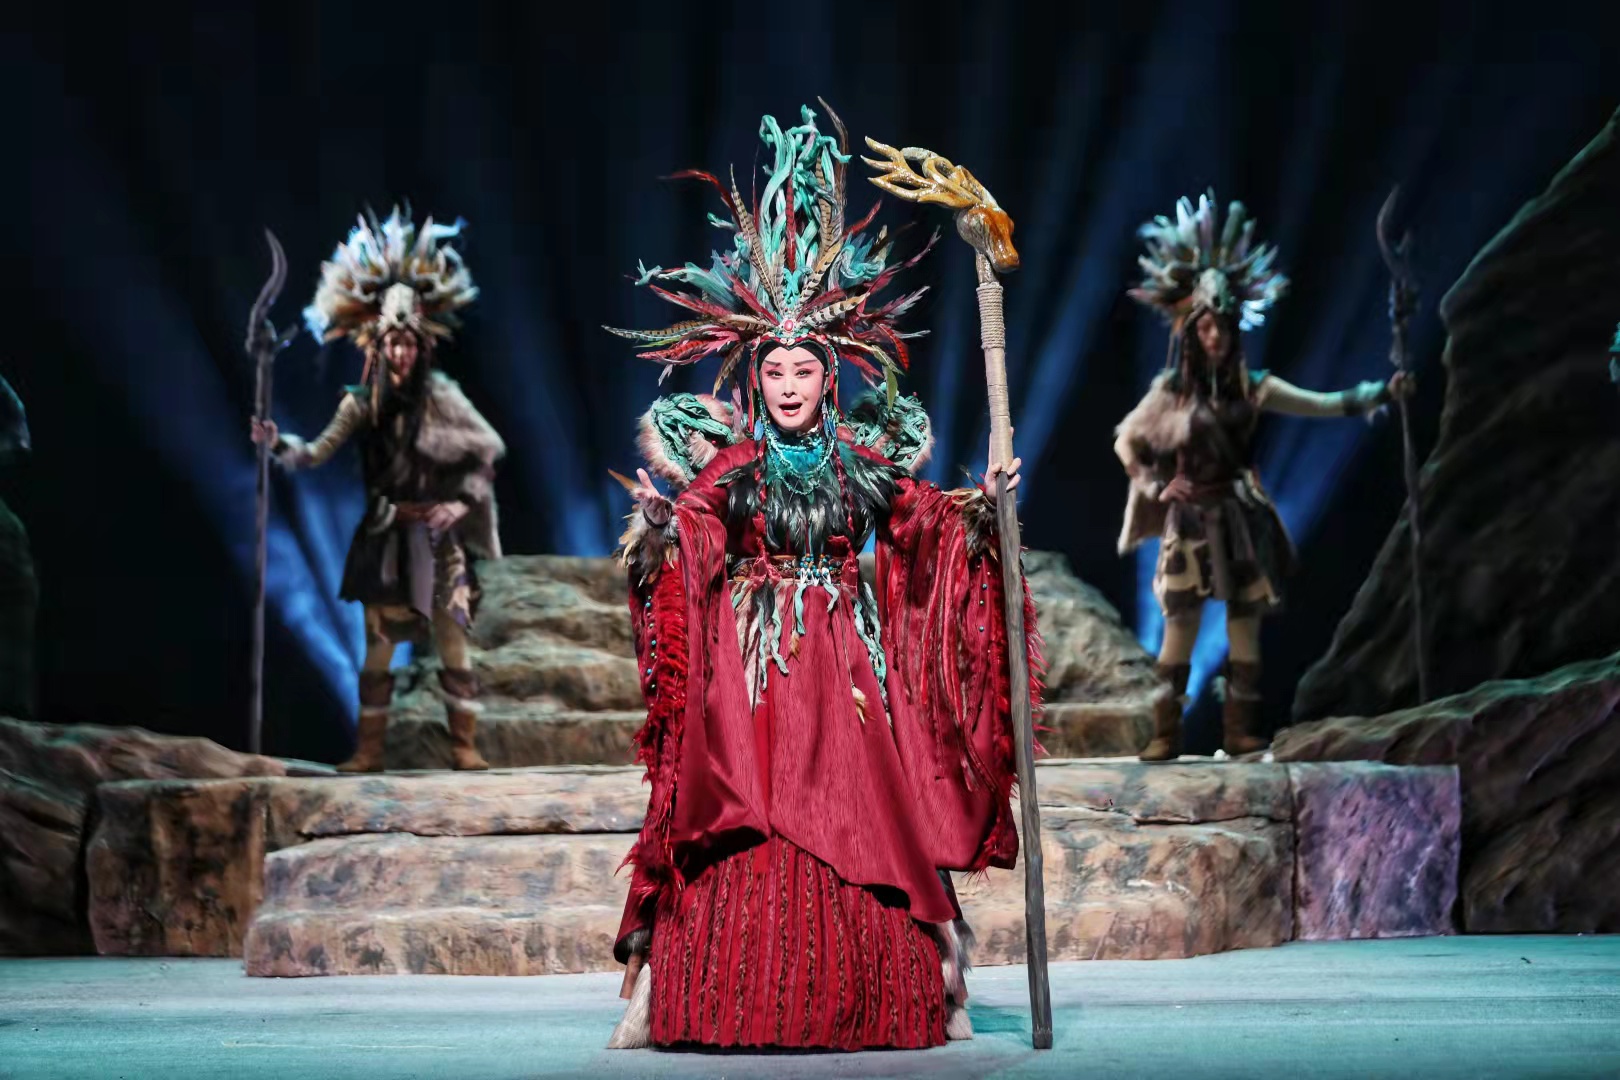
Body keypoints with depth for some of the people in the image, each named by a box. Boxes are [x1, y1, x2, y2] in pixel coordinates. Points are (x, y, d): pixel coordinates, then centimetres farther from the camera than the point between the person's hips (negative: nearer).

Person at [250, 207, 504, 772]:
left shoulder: (439, 395, -4)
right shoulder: (362, 403, 1)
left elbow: (491, 448, 0)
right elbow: (315, 454, -4)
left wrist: (464, 502, -8)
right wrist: (278, 445, -21)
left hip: (435, 535, -2)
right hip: (384, 537, 2)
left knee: (451, 641, -2)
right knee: (378, 647, 3)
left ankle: (465, 746, 5)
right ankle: (368, 750, 9)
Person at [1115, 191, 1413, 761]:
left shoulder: (1252, 388, 3)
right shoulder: (1170, 390, -2)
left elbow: (1322, 404, -1)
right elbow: (1126, 441, 8)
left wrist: (1380, 393, -11)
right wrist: (1157, 487, -2)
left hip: (1241, 517, 2)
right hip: (1190, 519, -2)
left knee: (1245, 623, 2)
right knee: (1180, 624, -5)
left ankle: (1240, 730, 8)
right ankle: (1166, 733, -1)